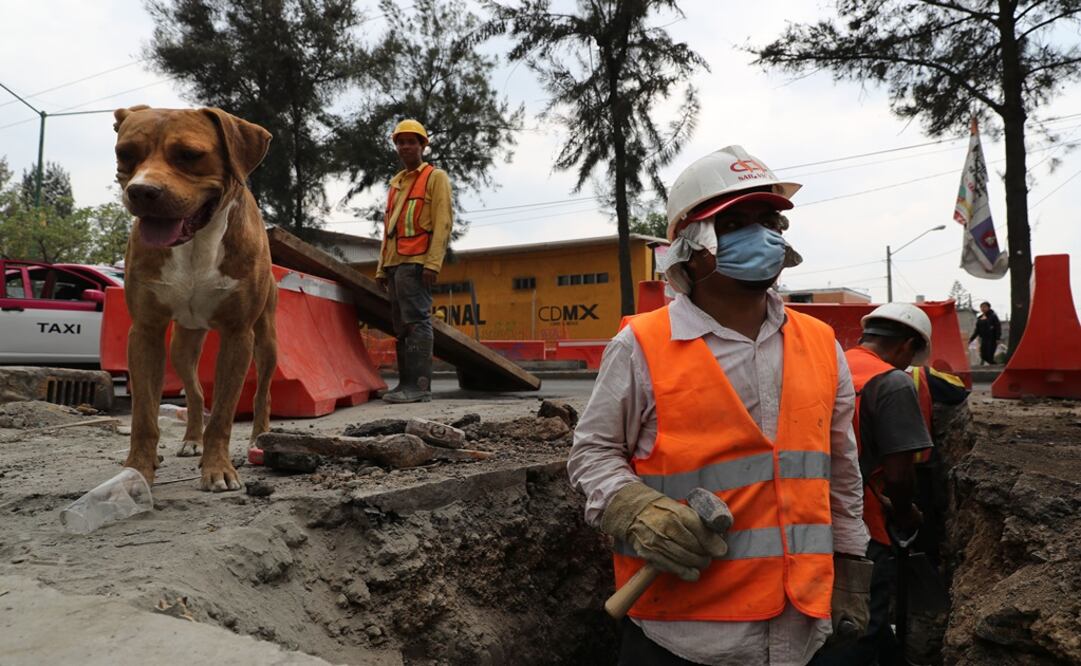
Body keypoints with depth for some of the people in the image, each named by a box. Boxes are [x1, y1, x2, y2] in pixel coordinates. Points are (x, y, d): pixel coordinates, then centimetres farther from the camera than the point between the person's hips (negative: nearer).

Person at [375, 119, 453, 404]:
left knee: (417, 322, -12)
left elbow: (442, 222, -7)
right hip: (395, 263, 8)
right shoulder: (396, 183, 24)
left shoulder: (436, 177, 4)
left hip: (416, 263, -7)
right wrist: (381, 268, 17)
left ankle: (419, 385, -14)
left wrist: (433, 262, -18)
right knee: (401, 326, 7)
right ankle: (407, 383, 11)